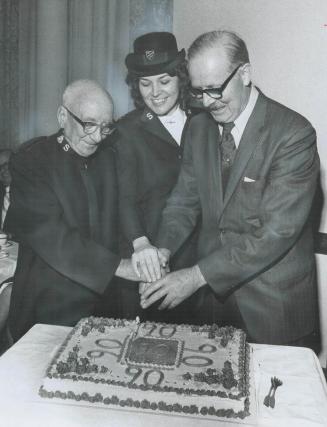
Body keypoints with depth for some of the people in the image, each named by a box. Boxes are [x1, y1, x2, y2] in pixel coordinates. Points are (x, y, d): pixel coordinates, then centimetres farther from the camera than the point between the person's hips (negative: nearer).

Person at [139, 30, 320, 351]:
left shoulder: (294, 133, -18)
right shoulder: (198, 127, 3)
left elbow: (276, 232, -23)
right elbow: (184, 201, 6)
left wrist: (198, 275, -24)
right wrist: (162, 249, -12)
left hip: (275, 306, -5)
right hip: (213, 296, 5)